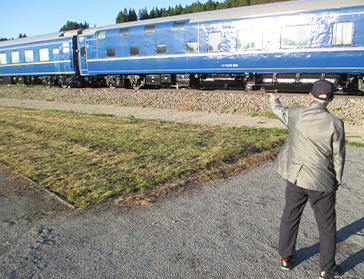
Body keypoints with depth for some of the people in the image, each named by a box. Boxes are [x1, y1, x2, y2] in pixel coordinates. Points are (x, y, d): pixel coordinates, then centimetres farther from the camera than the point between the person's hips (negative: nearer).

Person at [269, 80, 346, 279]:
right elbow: (338, 158, -6)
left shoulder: (296, 115, -9)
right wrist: (337, 181, 11)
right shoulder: (335, 124, -14)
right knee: (327, 225, 15)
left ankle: (285, 258, 34)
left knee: (290, 218, 19)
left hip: (296, 178, 2)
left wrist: (274, 100, 38)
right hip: (322, 182, -2)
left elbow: (278, 111, 15)